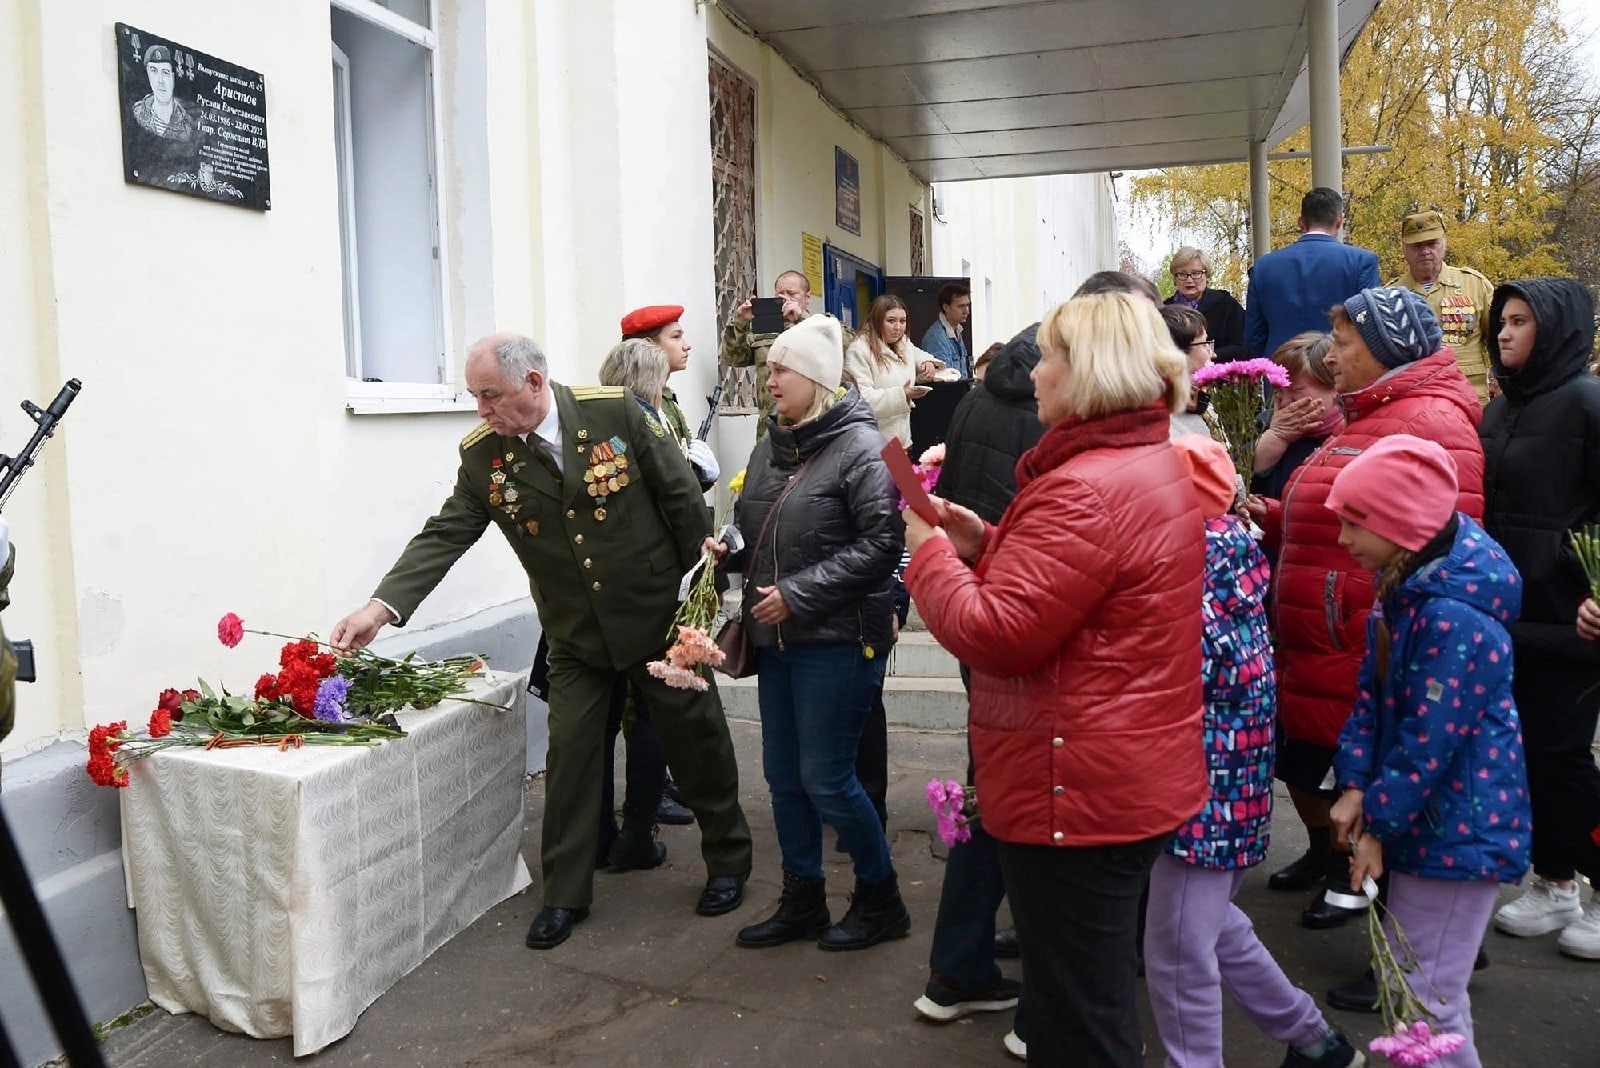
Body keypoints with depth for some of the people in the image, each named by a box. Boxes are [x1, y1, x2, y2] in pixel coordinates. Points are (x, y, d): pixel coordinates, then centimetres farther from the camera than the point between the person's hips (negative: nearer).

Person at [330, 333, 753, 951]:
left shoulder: (616, 413, -16)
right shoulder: (482, 454, -7)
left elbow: (682, 497, -10)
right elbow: (445, 535, -10)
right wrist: (381, 607, -21)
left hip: (660, 614, -2)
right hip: (576, 637, 2)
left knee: (696, 739, 11)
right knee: (569, 756, 5)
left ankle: (728, 861, 32)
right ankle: (564, 895, 23)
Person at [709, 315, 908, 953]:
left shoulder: (859, 447, -12)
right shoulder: (771, 446, 10)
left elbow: (882, 543, -19)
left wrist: (799, 593, -20)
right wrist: (731, 551, 0)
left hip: (837, 638, -8)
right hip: (777, 637, 8)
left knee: (825, 779, -1)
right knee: (783, 775, 13)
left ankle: (881, 900, 22)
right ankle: (802, 903, 30)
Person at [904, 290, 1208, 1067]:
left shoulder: (1085, 489, -24)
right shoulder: (1155, 464, 11)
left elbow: (996, 634, -24)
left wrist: (929, 551, -10)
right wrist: (982, 544, 5)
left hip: (1078, 787, -11)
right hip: (1132, 777, 11)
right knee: (1100, 997, 27)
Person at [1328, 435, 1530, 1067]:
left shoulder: (1455, 619, -27)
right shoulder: (1408, 587, 3)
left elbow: (1428, 744, -23)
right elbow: (1373, 694, 6)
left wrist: (1378, 824, -12)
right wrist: (1355, 787, -2)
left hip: (1460, 829, -9)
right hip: (1431, 818, 9)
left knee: (1424, 999, 2)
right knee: (1407, 981, 21)